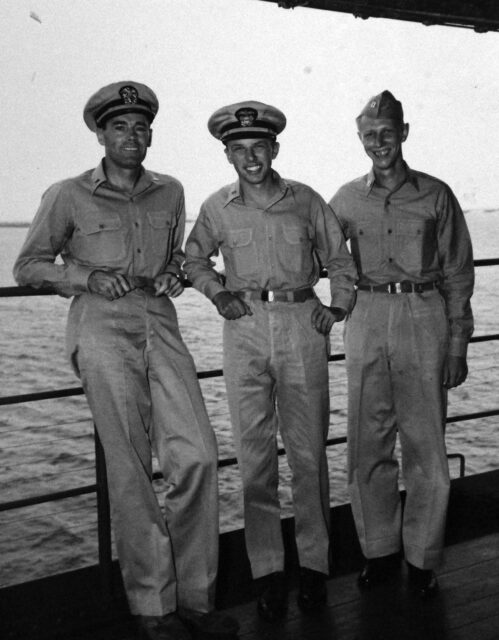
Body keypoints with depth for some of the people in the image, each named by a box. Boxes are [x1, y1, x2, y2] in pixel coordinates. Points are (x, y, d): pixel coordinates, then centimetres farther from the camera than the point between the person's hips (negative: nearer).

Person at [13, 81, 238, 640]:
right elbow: (28, 267, 9)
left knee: (197, 455, -9)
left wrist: (173, 274, 8)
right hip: (101, 326, -3)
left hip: (159, 323, 4)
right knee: (130, 470, -4)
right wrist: (89, 277, -7)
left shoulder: (170, 192, 16)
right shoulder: (69, 196, 4)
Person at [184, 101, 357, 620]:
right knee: (254, 452, 2)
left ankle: (313, 563, 16)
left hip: (302, 324, 0)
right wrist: (217, 291, 3)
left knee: (308, 449, 3)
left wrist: (338, 307, 3)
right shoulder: (217, 208, 5)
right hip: (245, 328, 1)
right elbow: (194, 260, 20)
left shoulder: (306, 201, 4)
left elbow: (338, 259, 14)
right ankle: (266, 569, 11)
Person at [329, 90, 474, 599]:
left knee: (426, 447, 2)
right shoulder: (347, 199, 9)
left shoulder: (436, 195, 4)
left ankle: (422, 559, 16)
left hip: (424, 316, -2)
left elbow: (457, 274, 5)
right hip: (367, 319, 2)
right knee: (367, 445, 5)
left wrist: (457, 345, 1)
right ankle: (379, 551, 21)